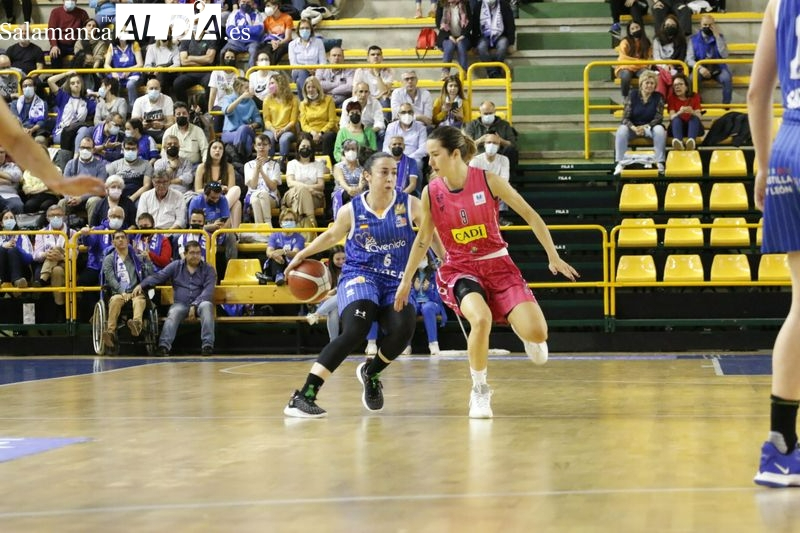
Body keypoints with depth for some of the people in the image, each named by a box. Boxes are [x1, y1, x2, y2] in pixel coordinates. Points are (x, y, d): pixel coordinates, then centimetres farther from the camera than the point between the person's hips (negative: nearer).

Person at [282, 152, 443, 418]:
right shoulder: (351, 211, -1)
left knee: (403, 329, -26)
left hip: (395, 282, 2)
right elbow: (332, 236, 19)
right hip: (359, 276, -2)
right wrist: (303, 254, 17)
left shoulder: (409, 205, -2)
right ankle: (304, 395, -28)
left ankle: (370, 372, 9)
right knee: (354, 331, -28)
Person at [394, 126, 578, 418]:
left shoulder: (488, 180, -11)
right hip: (459, 269, 0)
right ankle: (479, 391, -10)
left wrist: (553, 256, -4)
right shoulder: (430, 192, -5)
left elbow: (529, 214, -3)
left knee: (537, 334, -17)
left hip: (498, 265, 0)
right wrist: (406, 281, 12)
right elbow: (423, 239, 10)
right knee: (481, 320, -33)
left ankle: (522, 328, 25)